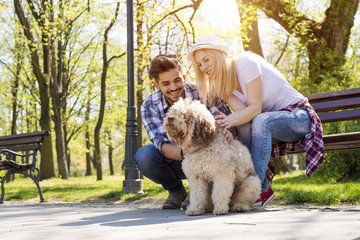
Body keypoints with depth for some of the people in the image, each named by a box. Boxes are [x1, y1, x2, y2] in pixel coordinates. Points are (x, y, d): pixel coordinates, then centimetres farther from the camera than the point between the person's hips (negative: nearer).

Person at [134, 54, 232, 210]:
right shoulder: (149, 107, -16)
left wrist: (227, 131, -47)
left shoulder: (200, 92, -18)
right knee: (143, 155, -29)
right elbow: (162, 144, -28)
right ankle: (176, 191, 0)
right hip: (176, 161, 1)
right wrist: (184, 154, -50)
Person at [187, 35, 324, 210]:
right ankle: (264, 190, -26)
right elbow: (241, 110, -18)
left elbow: (255, 107, -24)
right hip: (269, 124, 6)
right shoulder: (222, 85, 2)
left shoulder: (246, 62, -18)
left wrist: (230, 120, -41)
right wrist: (224, 122, -39)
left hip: (299, 116, -6)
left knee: (261, 121, -36)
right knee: (243, 126, -26)